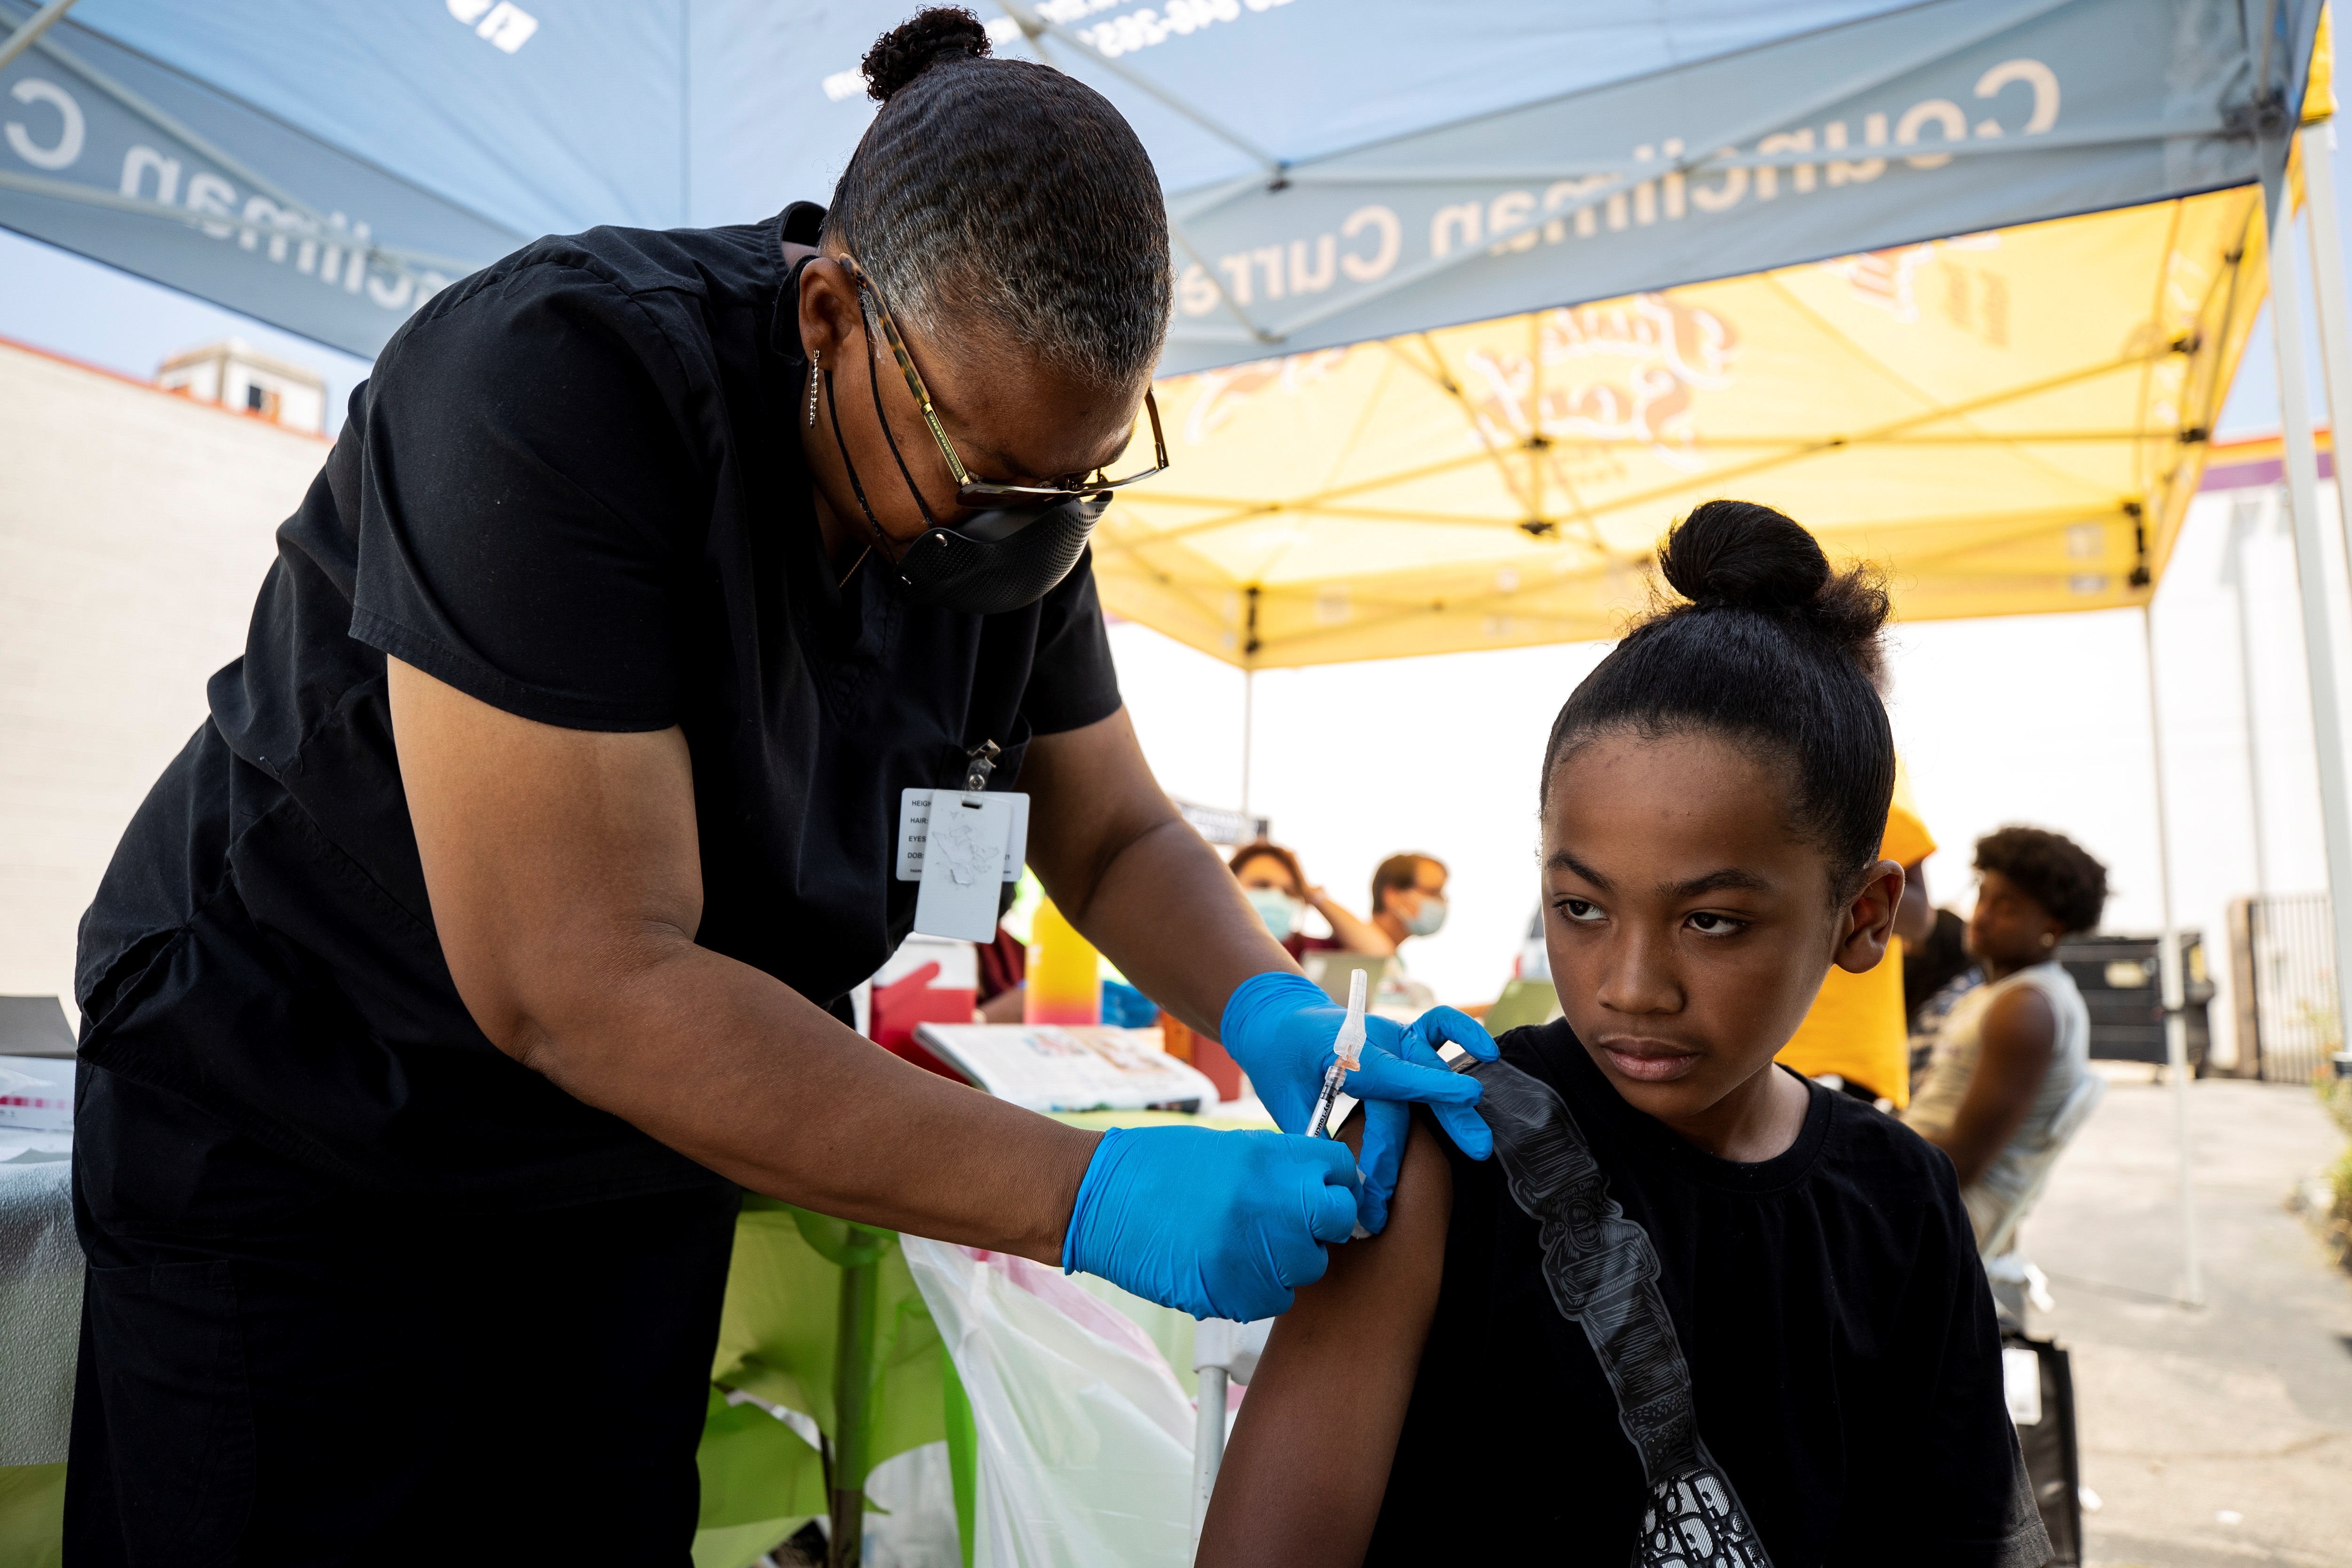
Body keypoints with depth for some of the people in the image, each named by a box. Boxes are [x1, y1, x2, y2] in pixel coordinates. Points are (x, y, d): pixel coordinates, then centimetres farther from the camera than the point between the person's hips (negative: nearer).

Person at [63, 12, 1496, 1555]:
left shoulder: (1016, 491, -9)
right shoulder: (565, 382, -30)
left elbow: (1114, 834, -1)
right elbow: (576, 982, -35)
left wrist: (1275, 1016, -23)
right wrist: (1089, 1196, -36)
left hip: (644, 1164, 6)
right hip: (298, 1144, -5)